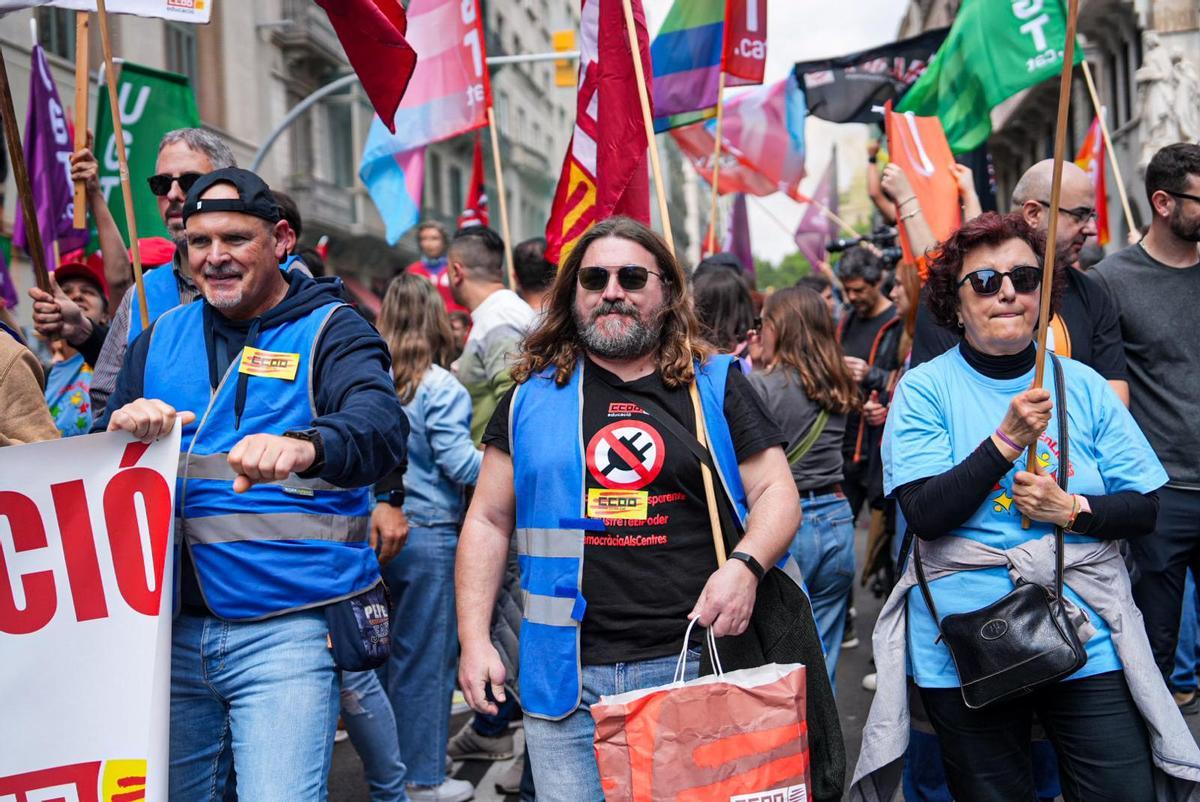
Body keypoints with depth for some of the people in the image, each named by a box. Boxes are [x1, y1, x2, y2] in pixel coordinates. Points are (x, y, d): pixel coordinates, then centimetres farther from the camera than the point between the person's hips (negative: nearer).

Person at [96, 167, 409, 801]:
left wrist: (302, 446, -46)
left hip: (287, 628, -5)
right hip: (174, 626, 5)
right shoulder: (160, 340, 12)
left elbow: (381, 421, -23)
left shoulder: (331, 333, -3)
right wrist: (124, 425, -13)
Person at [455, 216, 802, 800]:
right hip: (566, 680, 1)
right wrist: (474, 639, 2)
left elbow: (776, 493, 6)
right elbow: (489, 521, 11)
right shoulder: (534, 396, 9)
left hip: (694, 667, 0)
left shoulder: (715, 386, 7)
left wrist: (745, 565, -14)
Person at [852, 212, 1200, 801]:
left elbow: (1146, 508, 7)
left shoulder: (1082, 386, 6)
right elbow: (925, 514, -13)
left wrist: (1072, 510, -12)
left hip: (1088, 641, 2)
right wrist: (1007, 439, -20)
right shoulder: (924, 390, -2)